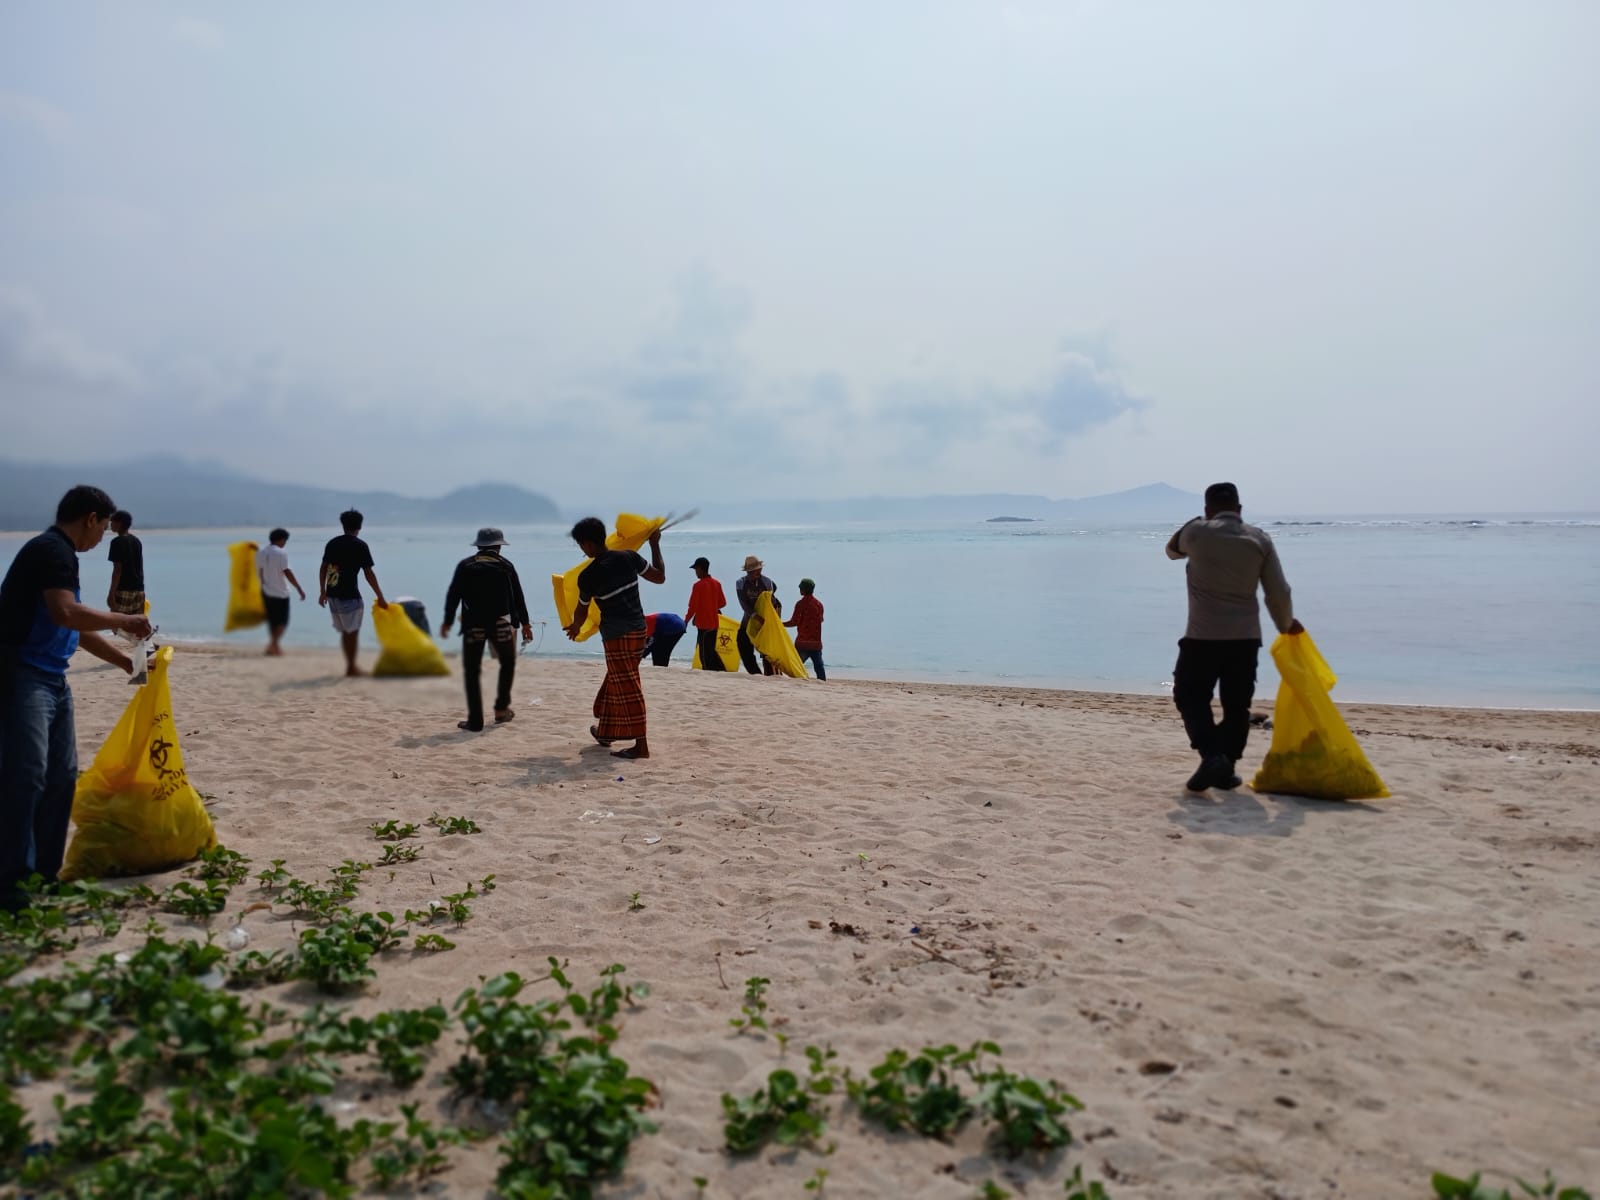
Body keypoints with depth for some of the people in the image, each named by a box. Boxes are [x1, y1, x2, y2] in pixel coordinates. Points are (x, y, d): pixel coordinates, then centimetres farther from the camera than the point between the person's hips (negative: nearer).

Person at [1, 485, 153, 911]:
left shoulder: (61, 555, 18)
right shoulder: (50, 550, -12)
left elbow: (77, 630, 26)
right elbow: (65, 613, -26)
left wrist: (126, 662, 30)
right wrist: (122, 619, -12)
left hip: (52, 680, 10)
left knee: (62, 776, 11)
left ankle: (45, 874, 19)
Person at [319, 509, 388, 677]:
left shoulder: (332, 543, 8)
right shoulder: (360, 545, -8)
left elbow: (323, 569, 10)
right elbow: (369, 574, -9)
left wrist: (322, 592, 20)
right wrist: (380, 597, -4)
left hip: (332, 594, 6)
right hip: (349, 595, -6)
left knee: (345, 631, 16)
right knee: (352, 631, 5)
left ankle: (350, 665, 22)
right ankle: (351, 667, 7)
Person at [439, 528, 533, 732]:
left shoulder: (465, 565, 4)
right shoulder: (505, 565, 5)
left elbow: (453, 595, 2)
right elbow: (517, 596, 6)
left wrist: (447, 622, 10)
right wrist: (525, 623, 13)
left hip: (473, 625, 0)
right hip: (501, 624, 0)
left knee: (472, 672, 5)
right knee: (508, 664, 21)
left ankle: (475, 720, 2)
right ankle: (501, 709, 17)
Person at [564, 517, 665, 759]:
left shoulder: (588, 575, -10)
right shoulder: (629, 557, -1)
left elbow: (581, 611, 5)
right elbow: (659, 577, 7)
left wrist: (575, 627, 27)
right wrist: (655, 545, 18)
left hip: (617, 635, -7)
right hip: (637, 628, 7)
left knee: (627, 689, -3)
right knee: (614, 680, 21)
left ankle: (641, 746, -3)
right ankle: (605, 731, 35)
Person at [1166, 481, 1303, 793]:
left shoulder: (1196, 532, -3)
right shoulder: (1259, 539, 3)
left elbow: (1172, 550, 21)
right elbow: (1278, 592, 3)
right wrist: (1287, 624, 22)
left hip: (1202, 637, -3)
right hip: (1245, 637, 3)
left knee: (1191, 698, 7)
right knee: (1237, 705, 13)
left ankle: (1212, 756, -11)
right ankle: (1226, 769, 15)